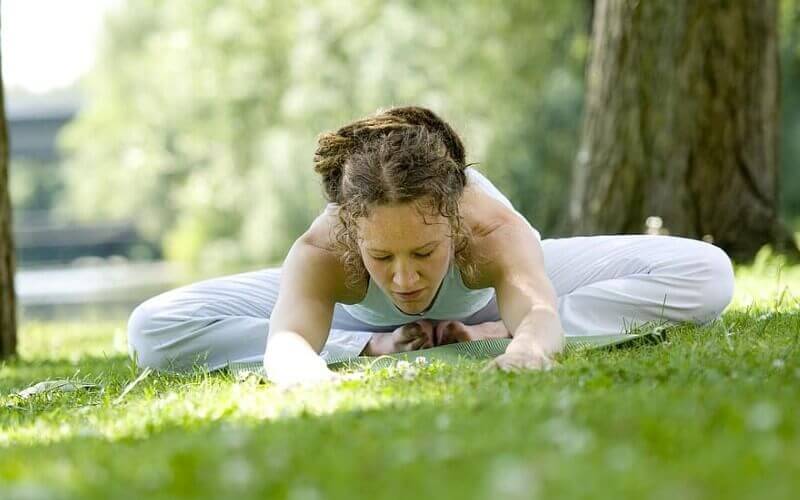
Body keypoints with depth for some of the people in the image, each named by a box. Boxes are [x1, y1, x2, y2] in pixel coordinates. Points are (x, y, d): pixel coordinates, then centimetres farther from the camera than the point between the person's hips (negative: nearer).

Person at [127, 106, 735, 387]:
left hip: (486, 294, 0)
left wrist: (526, 343, -85)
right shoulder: (322, 251, -43)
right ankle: (374, 339, -7)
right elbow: (287, 336, -60)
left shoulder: (493, 228, -44)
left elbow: (538, 309, -62)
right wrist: (353, 356, -81)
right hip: (361, 315, 0)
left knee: (706, 276, -22)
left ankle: (482, 330, -9)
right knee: (154, 332, -23)